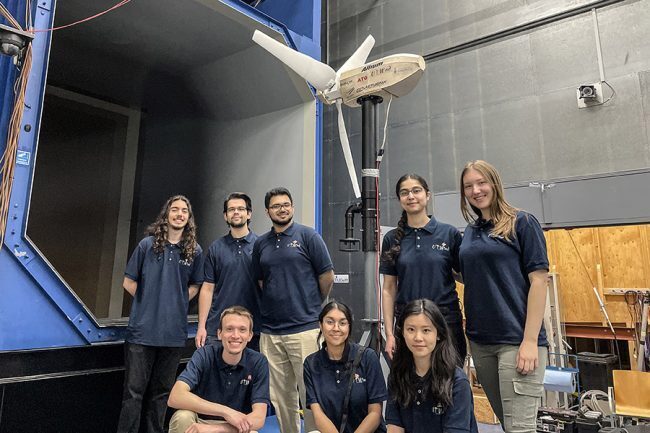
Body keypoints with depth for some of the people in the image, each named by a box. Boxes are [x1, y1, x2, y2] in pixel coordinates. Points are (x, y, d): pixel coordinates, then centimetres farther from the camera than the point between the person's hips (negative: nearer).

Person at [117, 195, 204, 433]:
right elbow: (129, 282, 5)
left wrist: (176, 303, 3)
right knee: (134, 390, 4)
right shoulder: (148, 244, -1)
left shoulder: (195, 251, 3)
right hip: (143, 330, -2)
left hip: (174, 332, 2)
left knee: (161, 391, 14)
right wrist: (150, 302, 4)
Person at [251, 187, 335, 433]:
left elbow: (327, 276, -1)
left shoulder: (308, 236, -3)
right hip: (270, 331, 5)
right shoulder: (261, 244, 10)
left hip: (305, 328, -4)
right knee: (280, 397, 14)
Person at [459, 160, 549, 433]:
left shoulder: (522, 223, -5)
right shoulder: (470, 231, 12)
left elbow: (538, 280, -11)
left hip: (517, 339, -6)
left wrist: (530, 341, -16)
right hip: (480, 340, 6)